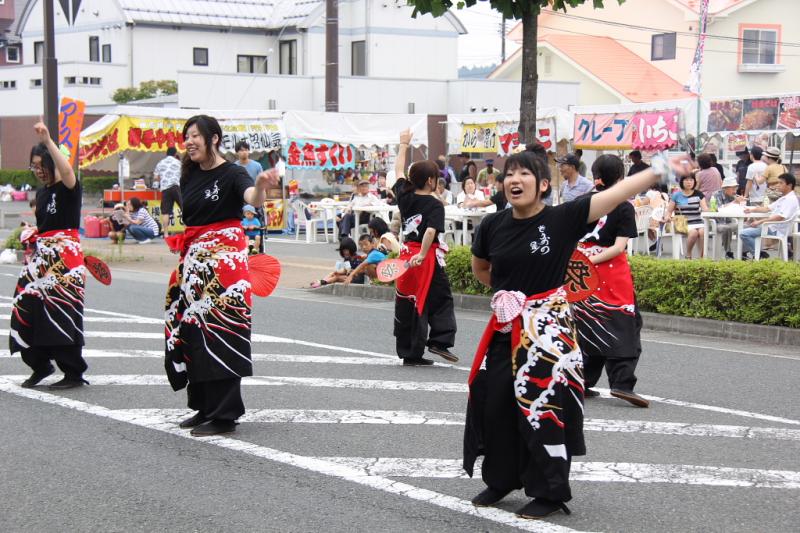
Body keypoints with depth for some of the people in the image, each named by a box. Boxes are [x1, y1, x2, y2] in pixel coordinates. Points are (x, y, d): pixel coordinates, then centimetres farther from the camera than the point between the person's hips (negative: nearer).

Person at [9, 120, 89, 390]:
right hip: (41, 256, 8)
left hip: (65, 257, -8)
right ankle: (40, 365, 21)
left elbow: (66, 170, -31)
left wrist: (47, 141, -35)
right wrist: (31, 234, 8)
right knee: (27, 307, 4)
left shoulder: (68, 188, -7)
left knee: (62, 312, -8)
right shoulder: (41, 192, 16)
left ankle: (74, 373, 2)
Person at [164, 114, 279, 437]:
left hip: (224, 259, -8)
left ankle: (224, 414, -4)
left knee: (218, 332, -9)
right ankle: (205, 407, 20)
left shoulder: (232, 174, -10)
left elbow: (253, 200, -32)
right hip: (194, 259, 8)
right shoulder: (189, 175, 11)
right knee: (193, 331, 9)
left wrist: (261, 186, -52)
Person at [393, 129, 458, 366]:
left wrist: (404, 145, 31)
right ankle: (440, 341, -6)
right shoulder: (435, 205, -9)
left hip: (407, 253, 6)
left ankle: (409, 352, 12)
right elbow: (431, 231, -24)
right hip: (428, 258, -6)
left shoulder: (404, 196, 6)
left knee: (406, 303, 9)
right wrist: (422, 255, -29)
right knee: (441, 299, 6)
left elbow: (399, 171, 22)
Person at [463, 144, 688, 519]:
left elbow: (617, 193, -17)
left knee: (543, 409, -4)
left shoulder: (563, 218, -10)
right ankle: (499, 480, 29)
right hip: (505, 329, 4)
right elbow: (479, 269, 21)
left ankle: (549, 492, 12)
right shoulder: (493, 225, 1)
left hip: (547, 329, -4)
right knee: (493, 403, 8)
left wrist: (661, 168, -22)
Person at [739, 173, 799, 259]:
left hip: (777, 230, -11)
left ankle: (761, 255, -11)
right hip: (773, 226, 11)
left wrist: (760, 221, -27)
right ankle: (749, 252, 15)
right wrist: (751, 210, 9)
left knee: (744, 233, -19)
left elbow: (780, 217, -27)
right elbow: (768, 208, 21)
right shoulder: (783, 198, 16)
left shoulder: (791, 199, -16)